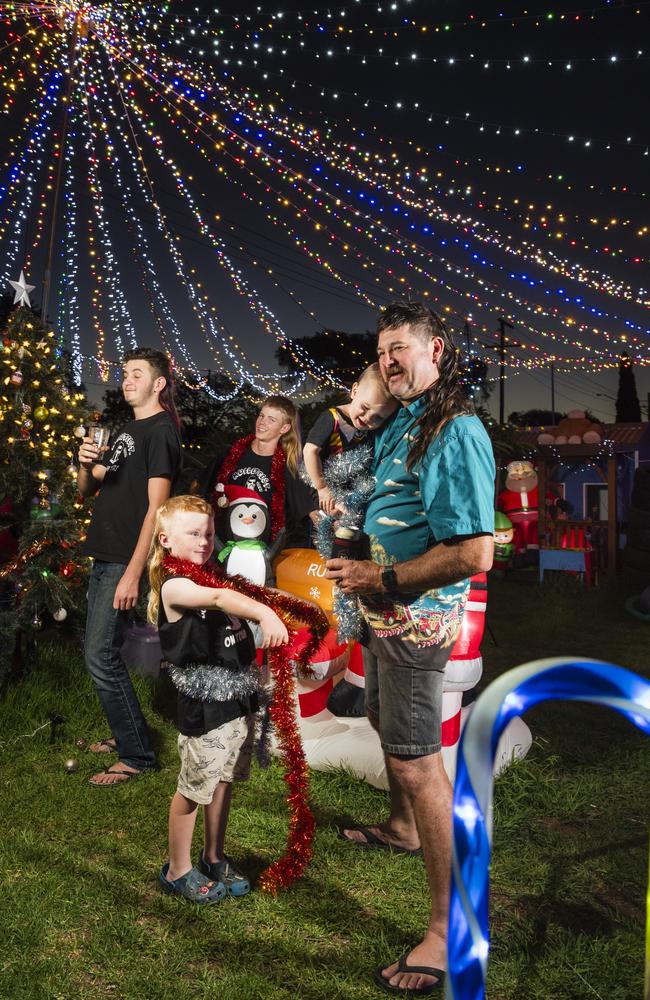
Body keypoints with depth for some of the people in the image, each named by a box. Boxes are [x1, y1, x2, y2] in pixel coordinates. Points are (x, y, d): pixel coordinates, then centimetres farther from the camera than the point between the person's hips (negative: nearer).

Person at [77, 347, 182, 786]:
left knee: (100, 656, -9)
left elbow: (157, 507, -18)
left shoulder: (161, 430, -10)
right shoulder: (127, 430, 17)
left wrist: (133, 573, -23)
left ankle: (137, 755, 2)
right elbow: (89, 490, 19)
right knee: (103, 652, 14)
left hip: (127, 561, -9)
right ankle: (126, 733, 29)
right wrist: (86, 464, -5)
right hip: (105, 556, 9)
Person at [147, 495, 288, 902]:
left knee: (223, 781, 19)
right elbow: (218, 598, -35)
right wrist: (265, 613, -50)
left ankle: (214, 858, 36)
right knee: (194, 787, 6)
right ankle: (178, 870, 24)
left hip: (241, 694, 8)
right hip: (205, 702, -8)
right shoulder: (174, 586, -17)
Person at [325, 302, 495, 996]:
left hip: (418, 618, -10)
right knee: (387, 726, 27)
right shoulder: (401, 427, 10)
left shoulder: (456, 433, -22)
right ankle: (402, 828, 54)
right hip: (384, 609, 10)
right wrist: (361, 568, 12)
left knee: (415, 759, -6)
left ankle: (451, 932, 6)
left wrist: (385, 580, -22)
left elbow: (474, 554, -29)